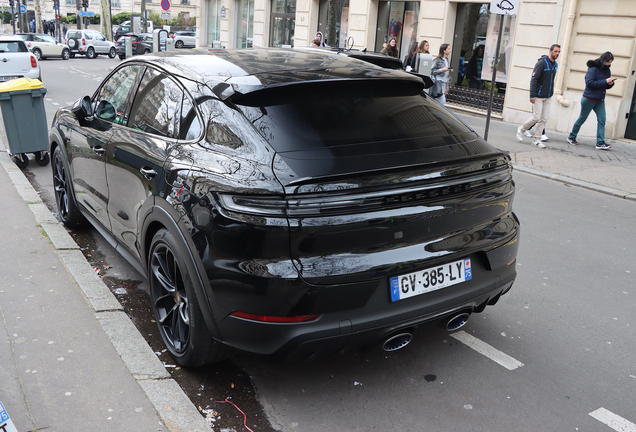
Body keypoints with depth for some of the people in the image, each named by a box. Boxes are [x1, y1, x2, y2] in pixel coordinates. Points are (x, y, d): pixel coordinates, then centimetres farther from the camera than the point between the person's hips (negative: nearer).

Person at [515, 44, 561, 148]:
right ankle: (521, 129, 15)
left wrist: (551, 93, 16)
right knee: (536, 117, -8)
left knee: (544, 119, 3)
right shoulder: (542, 63, -12)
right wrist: (532, 95, -21)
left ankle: (536, 139, 8)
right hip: (538, 96, -7)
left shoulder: (555, 65, 11)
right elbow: (534, 79, -16)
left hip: (548, 97, 7)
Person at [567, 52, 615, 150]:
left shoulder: (607, 70, 10)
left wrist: (611, 83, -7)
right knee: (582, 119, 6)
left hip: (600, 100, 6)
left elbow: (606, 86, 16)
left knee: (602, 120, -5)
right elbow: (589, 83, -23)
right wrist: (605, 81, -23)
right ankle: (571, 137, 23)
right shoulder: (593, 69, -13)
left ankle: (600, 143, -7)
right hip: (589, 99, -6)